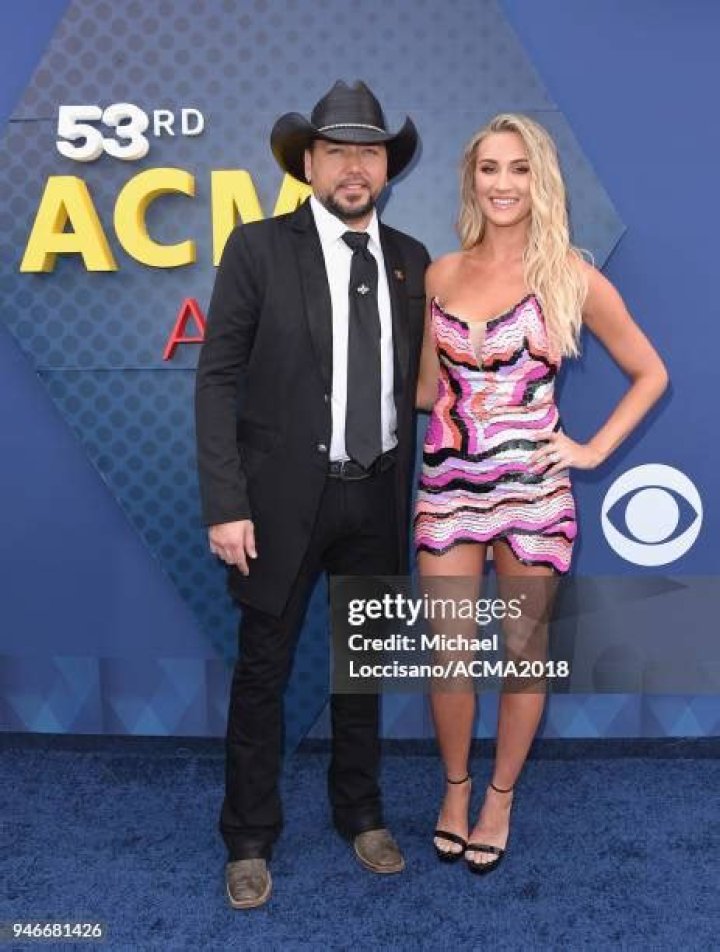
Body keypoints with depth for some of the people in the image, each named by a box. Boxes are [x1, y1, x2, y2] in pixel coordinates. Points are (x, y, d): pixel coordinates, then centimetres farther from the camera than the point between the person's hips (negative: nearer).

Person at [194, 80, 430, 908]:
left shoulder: (411, 260, 6)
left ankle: (360, 812, 36)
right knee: (262, 672, 7)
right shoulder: (257, 249, -6)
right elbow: (217, 380, -9)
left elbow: (412, 379, 10)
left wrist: (409, 486, 6)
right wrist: (225, 505, -15)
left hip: (379, 494, 4)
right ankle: (250, 838, 26)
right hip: (286, 493, -3)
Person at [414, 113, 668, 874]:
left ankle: (500, 795, 33)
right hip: (447, 488, 2)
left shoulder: (572, 277, -4)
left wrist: (595, 449, -2)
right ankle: (455, 786, 33)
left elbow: (650, 374, 5)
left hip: (533, 492, -2)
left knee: (524, 652, 12)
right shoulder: (441, 273, 5)